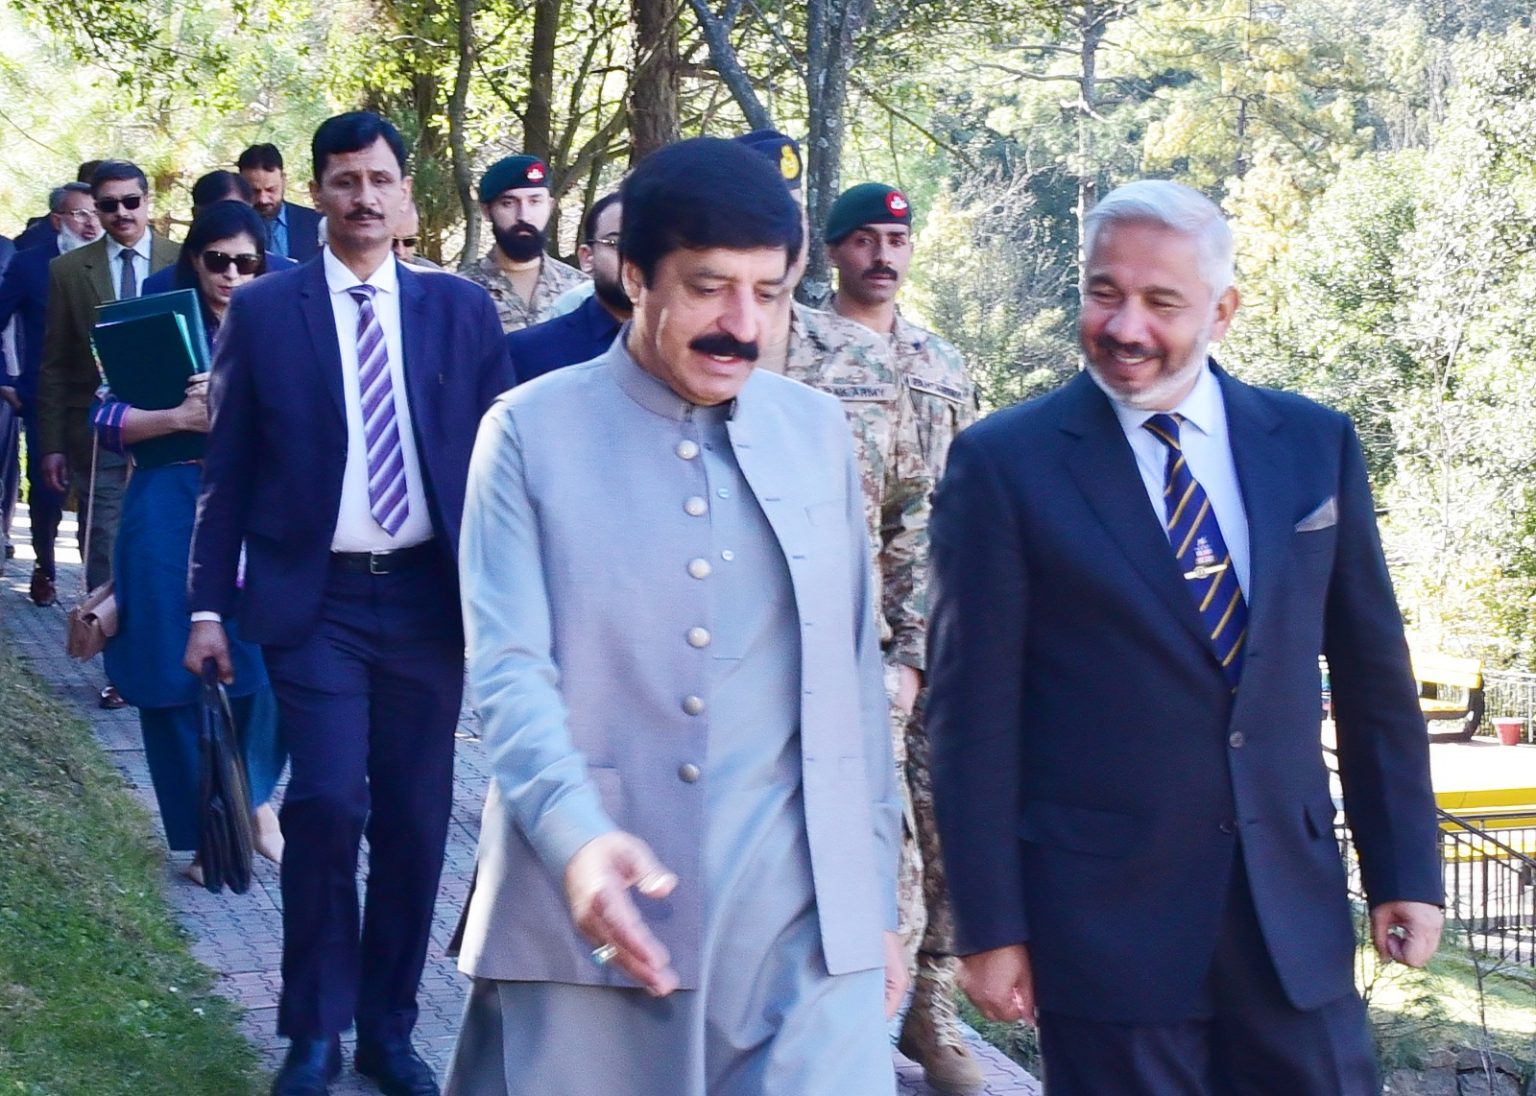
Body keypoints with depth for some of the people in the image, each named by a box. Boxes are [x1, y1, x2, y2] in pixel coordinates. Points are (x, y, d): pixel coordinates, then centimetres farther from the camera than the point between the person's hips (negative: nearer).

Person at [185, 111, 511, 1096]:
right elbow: (229, 467, 4)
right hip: (315, 598, -2)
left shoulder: (462, 310, 6)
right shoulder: (264, 311, 3)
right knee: (328, 801, -14)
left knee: (415, 821, 6)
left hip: (428, 597, 2)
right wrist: (211, 604, 1)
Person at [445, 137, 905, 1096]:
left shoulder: (818, 432, 9)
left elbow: (854, 673, 12)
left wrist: (875, 895, 12)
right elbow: (510, 666, -8)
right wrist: (574, 835, -26)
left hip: (801, 916, 2)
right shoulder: (531, 432, 0)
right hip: (583, 910, -2)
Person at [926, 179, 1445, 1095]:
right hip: (1103, 910, -3)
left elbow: (1374, 674, 10)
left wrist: (1407, 871, 9)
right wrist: (990, 925, -7)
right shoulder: (1005, 463, -5)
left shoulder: (1316, 444, 5)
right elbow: (974, 711, -6)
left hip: (1294, 902, 3)